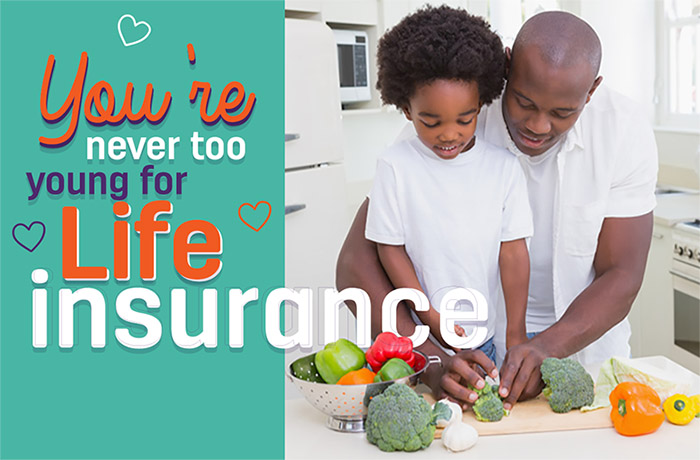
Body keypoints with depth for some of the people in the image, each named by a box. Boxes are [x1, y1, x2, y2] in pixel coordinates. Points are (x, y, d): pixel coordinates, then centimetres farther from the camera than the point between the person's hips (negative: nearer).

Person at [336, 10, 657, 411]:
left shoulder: (626, 130, -16)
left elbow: (621, 277, -14)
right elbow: (356, 264, -24)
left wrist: (546, 349, -32)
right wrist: (434, 362, -37)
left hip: (584, 333, 3)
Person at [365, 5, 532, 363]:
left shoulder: (504, 166, -4)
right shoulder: (396, 165, -9)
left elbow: (513, 252, -4)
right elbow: (390, 248, -6)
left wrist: (516, 334, -6)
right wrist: (430, 317, -8)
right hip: (413, 334, -1)